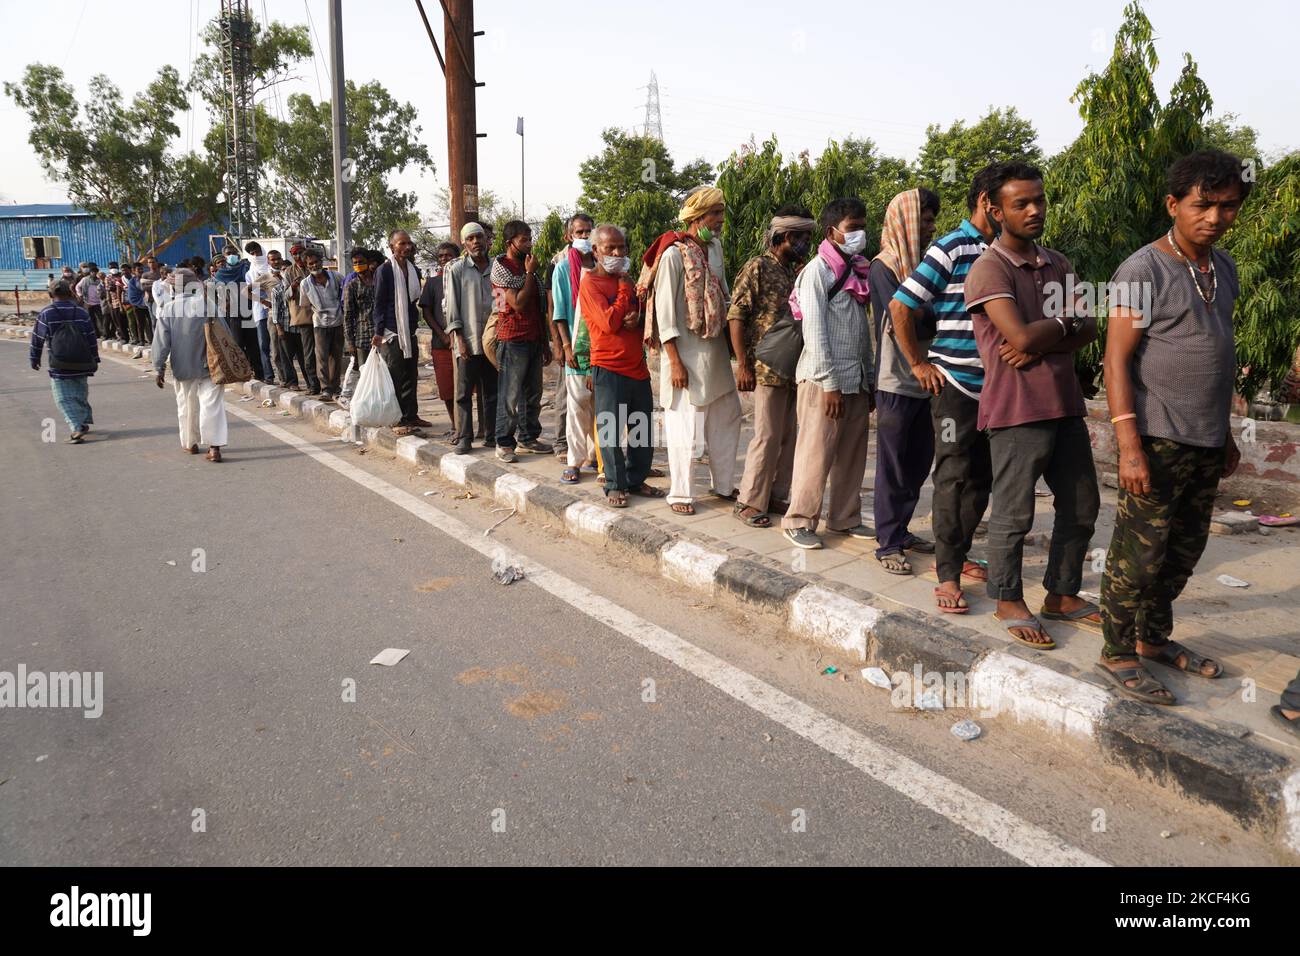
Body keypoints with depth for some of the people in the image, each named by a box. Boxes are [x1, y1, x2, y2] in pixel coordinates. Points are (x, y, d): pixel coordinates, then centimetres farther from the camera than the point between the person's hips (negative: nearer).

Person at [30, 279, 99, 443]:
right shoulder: (81, 313, 2)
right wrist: (95, 360, 13)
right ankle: (84, 421, 30)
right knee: (81, 394, 21)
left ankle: (76, 428, -16)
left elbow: (37, 340, 1)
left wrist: (34, 359, 14)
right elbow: (92, 338, 5)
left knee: (64, 398, -2)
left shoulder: (45, 314, -5)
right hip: (82, 364, 3)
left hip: (59, 367, -3)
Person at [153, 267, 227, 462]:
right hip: (208, 365, -1)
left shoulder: (167, 308, -5)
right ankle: (214, 446, -12)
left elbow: (161, 341, -5)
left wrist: (159, 368, 0)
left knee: (187, 406, 17)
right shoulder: (205, 303, -8)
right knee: (211, 404, -3)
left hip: (182, 367, 2)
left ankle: (190, 443, 30)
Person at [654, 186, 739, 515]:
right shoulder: (674, 255, -14)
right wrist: (674, 361, -17)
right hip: (687, 353, -8)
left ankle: (723, 485, 29)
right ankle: (680, 494, 12)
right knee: (686, 426, -1)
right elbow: (664, 311, -15)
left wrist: (732, 343, 12)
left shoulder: (715, 247, 7)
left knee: (727, 417, 15)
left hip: (716, 350, 8)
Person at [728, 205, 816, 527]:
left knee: (788, 436, 10)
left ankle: (777, 495, 21)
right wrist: (743, 365, -16)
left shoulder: (798, 272, 14)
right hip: (767, 367, -7)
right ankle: (749, 501, 5)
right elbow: (736, 316, -11)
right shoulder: (758, 268, -7)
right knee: (767, 436, -5)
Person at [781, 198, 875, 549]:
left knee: (852, 453, 10)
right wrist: (829, 384, -16)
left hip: (857, 378, 7)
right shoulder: (818, 270, -7)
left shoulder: (858, 271, 15)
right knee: (816, 453, -4)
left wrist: (869, 377, 14)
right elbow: (814, 331, -13)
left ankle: (845, 517, 22)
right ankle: (799, 521, 5)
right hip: (825, 379, -7)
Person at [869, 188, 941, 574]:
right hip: (895, 382, -8)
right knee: (893, 466, -2)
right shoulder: (883, 266, -9)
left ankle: (900, 531, 25)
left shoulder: (919, 264, 15)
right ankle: (888, 544, 6)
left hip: (923, 380, 8)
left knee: (918, 462, 13)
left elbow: (929, 314, 12)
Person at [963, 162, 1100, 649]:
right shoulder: (989, 270, -10)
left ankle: (1062, 594, 30)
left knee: (1081, 505, 15)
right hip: (1016, 407, -8)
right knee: (1014, 513, 1)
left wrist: (1041, 346, -13)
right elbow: (1021, 337, -22)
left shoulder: (1057, 263, 14)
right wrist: (1065, 321, -4)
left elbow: (1088, 328, 5)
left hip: (1065, 402, 8)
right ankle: (1009, 602, 18)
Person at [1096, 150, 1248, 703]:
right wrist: (1129, 445, -20)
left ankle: (1153, 638, 30)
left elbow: (1217, 355, 19)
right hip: (1158, 442, -8)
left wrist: (1226, 432, 19)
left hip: (1206, 444, 8)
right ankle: (1117, 654, 11)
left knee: (1184, 552, 15)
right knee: (1139, 554, -1)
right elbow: (1117, 360, -14)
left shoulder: (1223, 268, 12)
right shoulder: (1143, 271, -11)